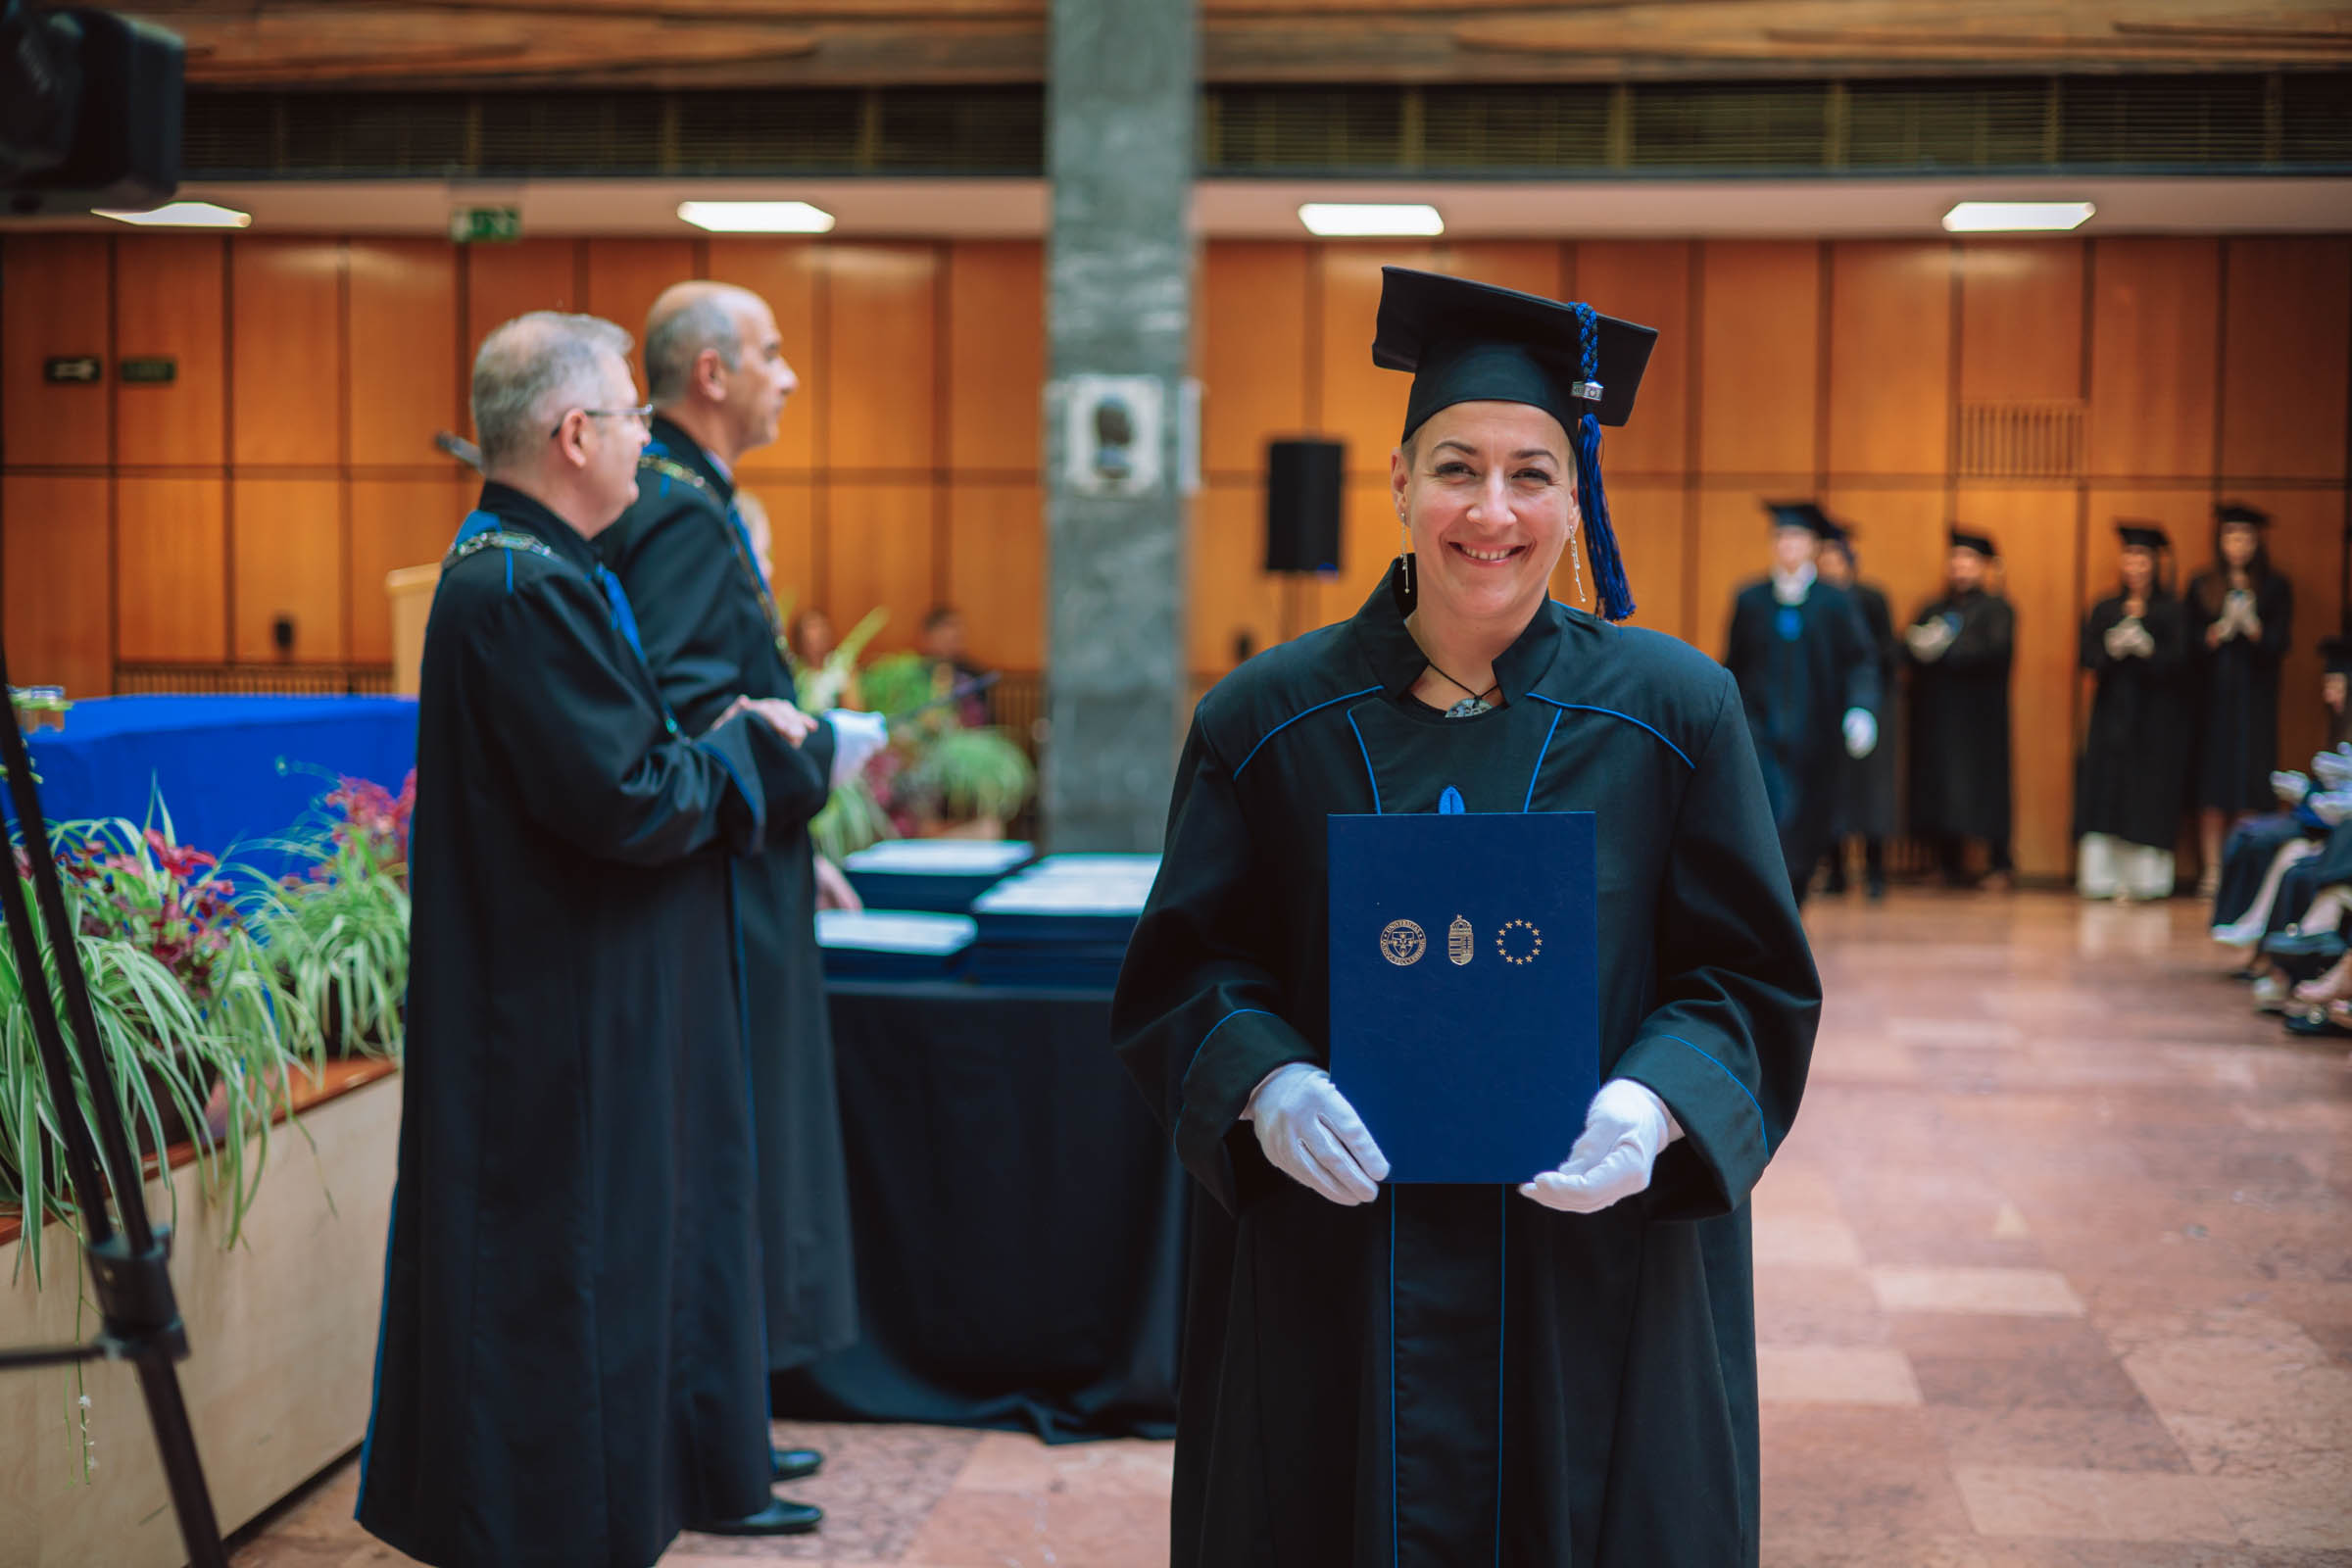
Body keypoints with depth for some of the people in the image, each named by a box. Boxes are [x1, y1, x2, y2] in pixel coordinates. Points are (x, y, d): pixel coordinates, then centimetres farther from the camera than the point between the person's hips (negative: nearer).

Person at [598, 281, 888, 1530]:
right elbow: (679, 707, -26)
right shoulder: (677, 509, -16)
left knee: (736, 1151, 16)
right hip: (707, 896, -11)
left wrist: (792, 845, 19)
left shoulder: (692, 499, 16)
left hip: (736, 878, 11)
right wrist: (823, 752, -15)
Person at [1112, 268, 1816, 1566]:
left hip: (1592, 1284, 0)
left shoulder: (1672, 713, -1)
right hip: (1329, 1281, 0)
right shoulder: (1271, 720, 0)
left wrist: (1658, 1103, -19)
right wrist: (1265, 1087, -18)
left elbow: (1754, 976, 0)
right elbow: (1182, 970, 3)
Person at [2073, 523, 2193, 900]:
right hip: (2112, 711, 3)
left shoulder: (2172, 611, 3)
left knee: (2150, 795, -6)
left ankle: (2145, 878, -4)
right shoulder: (2105, 610, 12)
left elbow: (2179, 661, -6)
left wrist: (2146, 648, -23)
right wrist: (2113, 649, -18)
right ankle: (2103, 877, -4)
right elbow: (2090, 658, 3)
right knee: (2105, 793, -4)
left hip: (2157, 716, -2)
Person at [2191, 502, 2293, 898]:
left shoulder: (2274, 588, 6)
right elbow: (2191, 641, 2)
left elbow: (2279, 643, -1)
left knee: (2249, 782, -6)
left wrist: (2251, 625, -19)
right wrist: (2221, 629, -16)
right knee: (2211, 782, -3)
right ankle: (2212, 870, -1)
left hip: (2254, 698, -1)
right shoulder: (2201, 587, 9)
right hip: (2211, 697, 1)